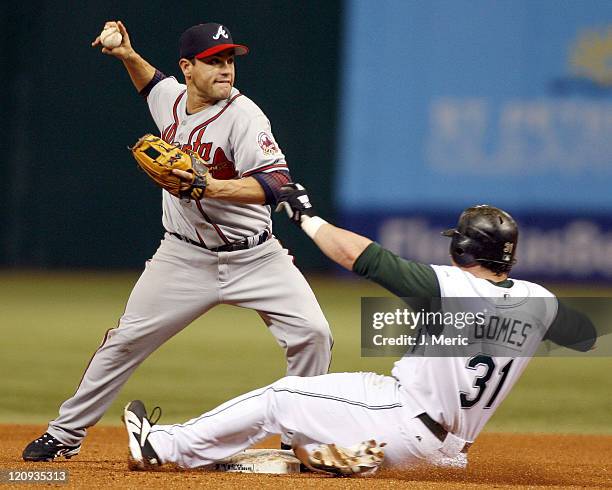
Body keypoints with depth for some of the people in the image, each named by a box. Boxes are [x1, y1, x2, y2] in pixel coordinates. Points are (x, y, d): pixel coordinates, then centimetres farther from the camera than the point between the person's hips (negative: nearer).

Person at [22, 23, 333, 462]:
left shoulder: (243, 116, -18)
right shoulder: (171, 99, 1)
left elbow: (275, 181, -31)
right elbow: (153, 83, 28)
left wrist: (211, 187, -41)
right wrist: (128, 56, 10)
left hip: (252, 256, -4)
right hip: (185, 256, 4)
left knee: (311, 334, -18)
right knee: (127, 340, 4)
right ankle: (65, 434, 17)